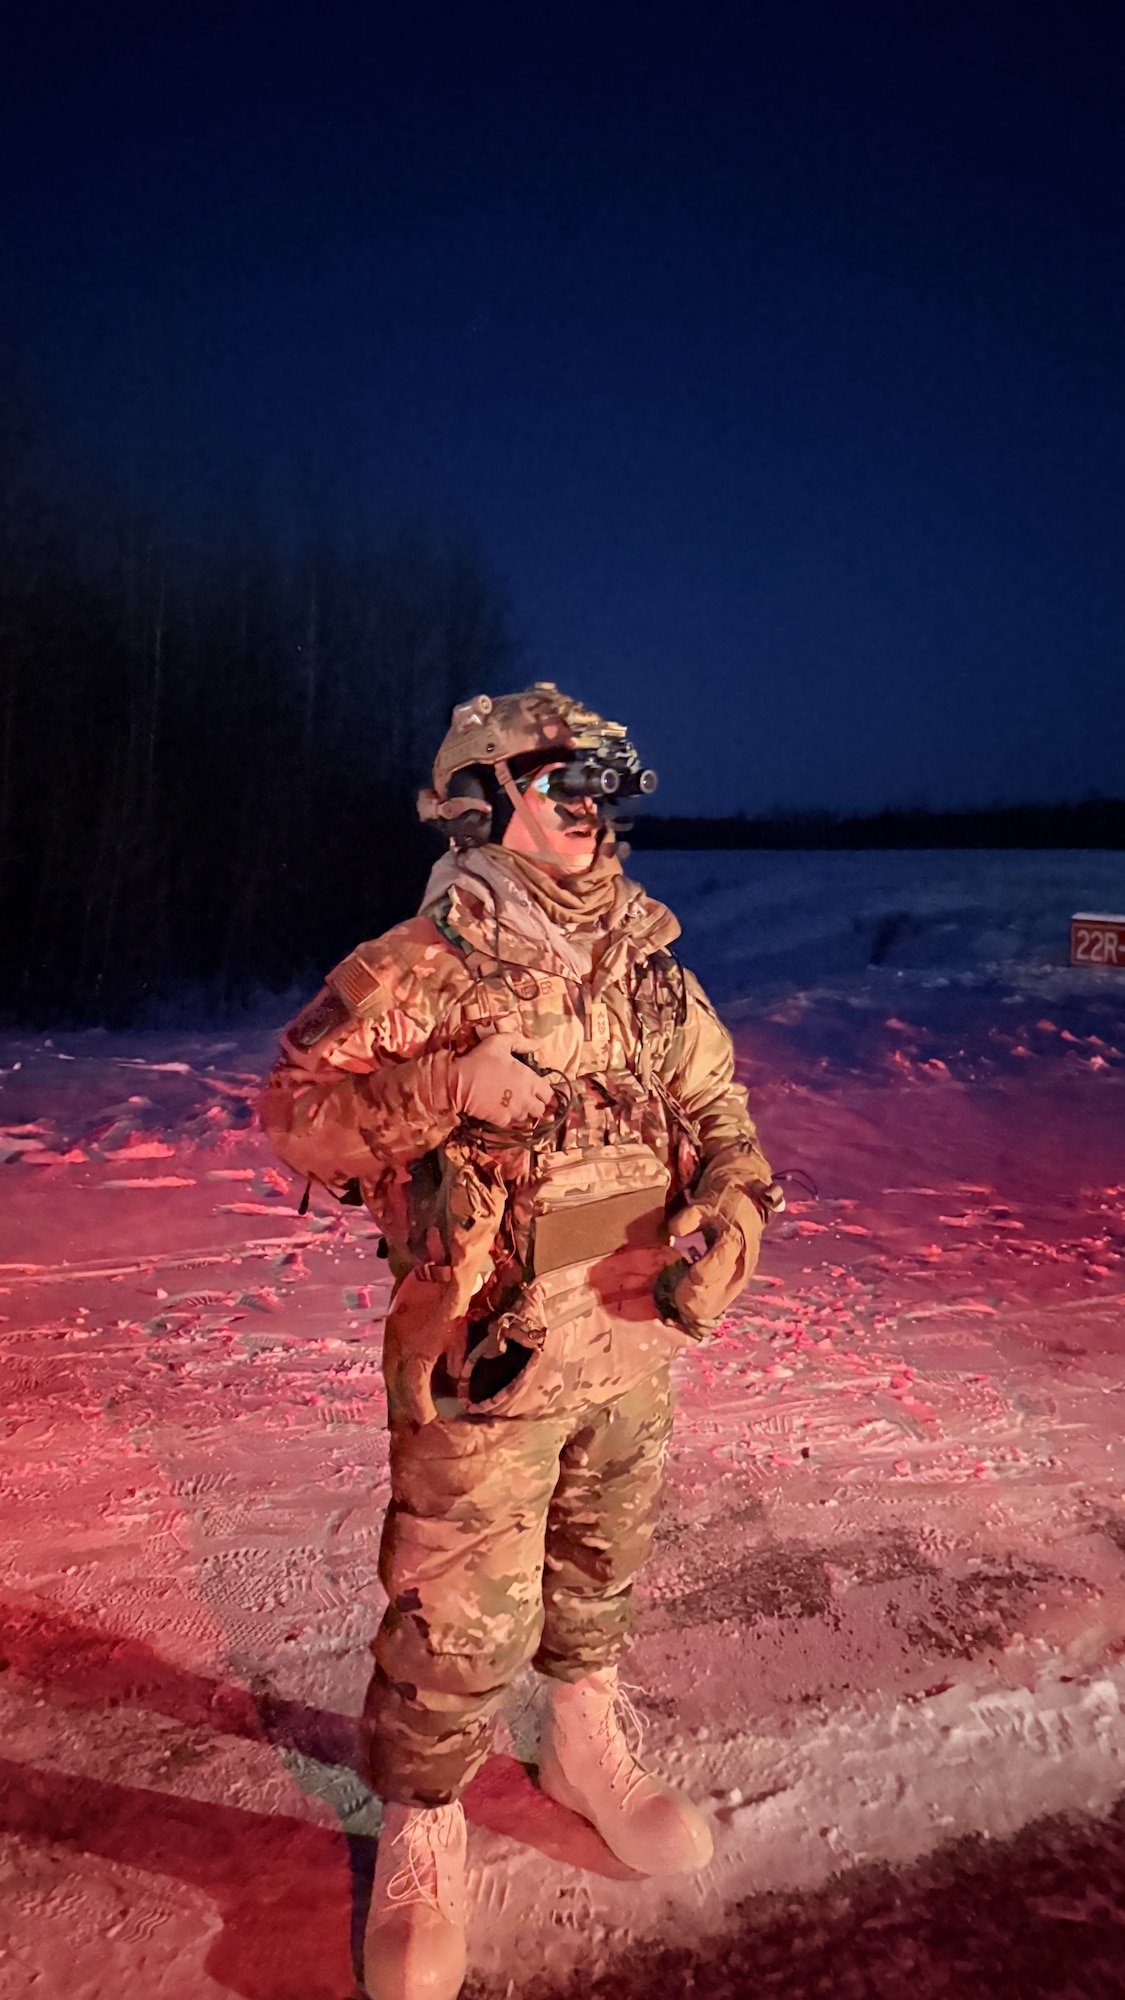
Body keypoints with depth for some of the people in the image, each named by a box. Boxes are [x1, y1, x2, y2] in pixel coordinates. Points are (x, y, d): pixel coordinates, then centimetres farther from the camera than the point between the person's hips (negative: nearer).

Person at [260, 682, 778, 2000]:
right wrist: (447, 1085, -30)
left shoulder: (648, 964, 3)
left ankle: (587, 1749, 52)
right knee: (462, 1614, 6)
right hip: (488, 1352, -5)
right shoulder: (415, 971, -13)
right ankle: (421, 1841, 33)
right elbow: (293, 1110, -17)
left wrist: (730, 1213, -10)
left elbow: (716, 1107, 8)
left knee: (598, 1570, 25)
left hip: (635, 1336, 6)